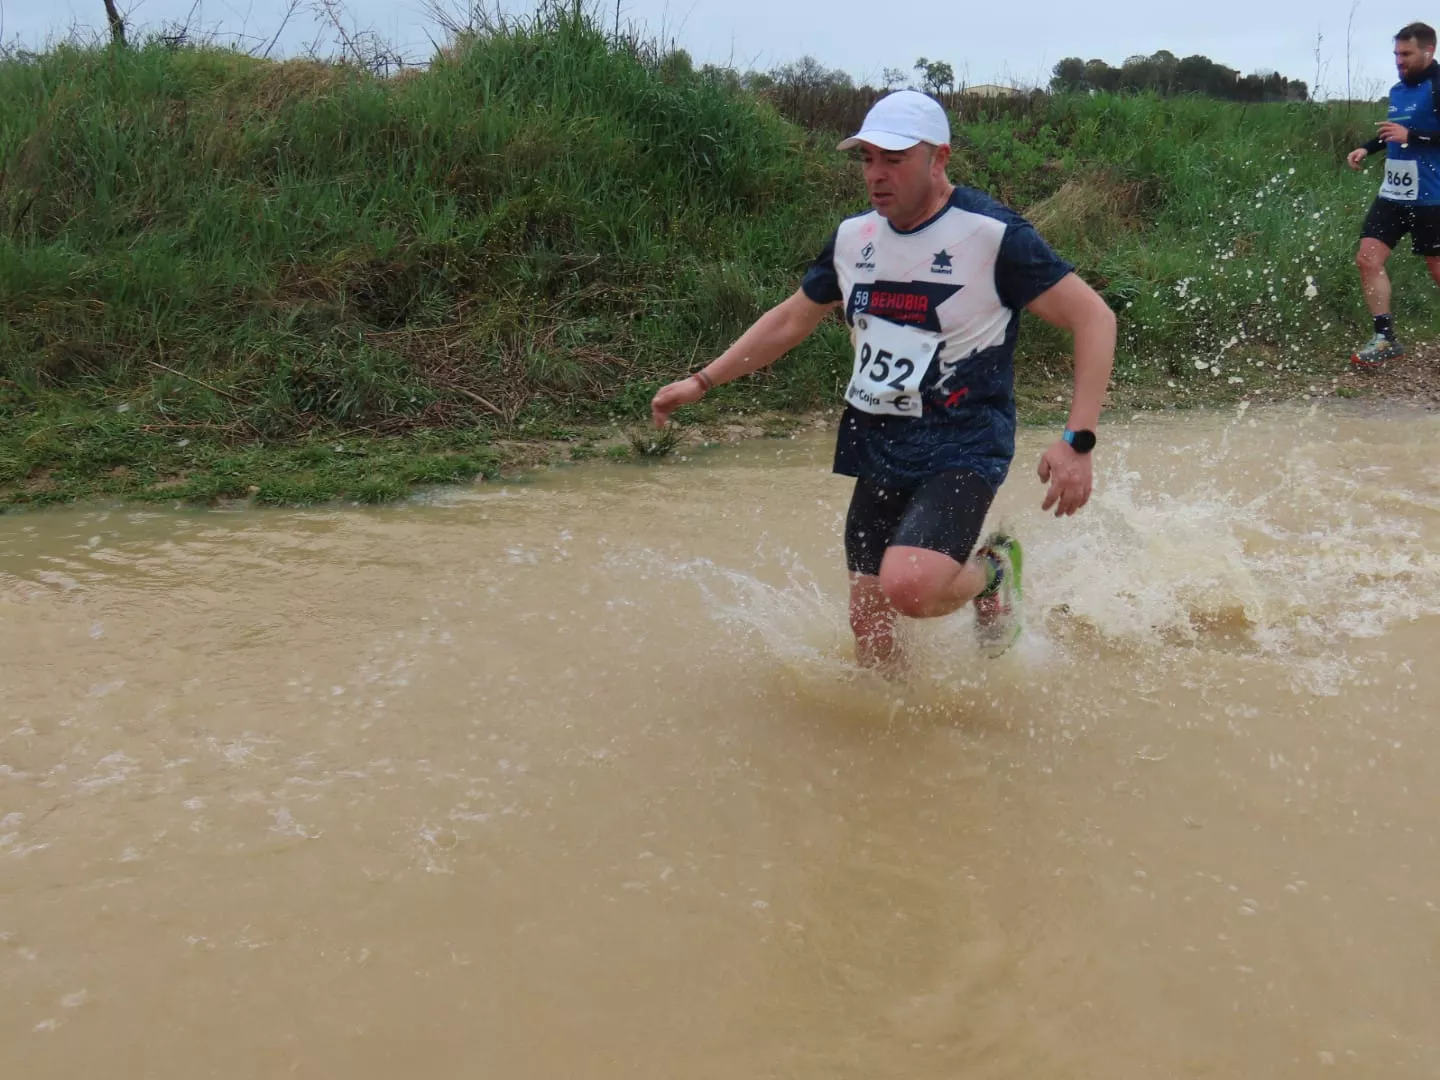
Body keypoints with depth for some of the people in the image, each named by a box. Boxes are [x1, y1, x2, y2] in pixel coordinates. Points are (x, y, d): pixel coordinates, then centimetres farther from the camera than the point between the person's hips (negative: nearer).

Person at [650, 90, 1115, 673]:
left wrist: (1077, 442, -20)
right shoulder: (853, 237, 7)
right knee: (868, 624, 6)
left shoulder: (993, 234, -12)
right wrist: (702, 381, 17)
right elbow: (789, 321, 20)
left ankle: (990, 570, 5)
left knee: (907, 587, -28)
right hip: (877, 447, 6)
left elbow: (1093, 318, -12)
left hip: (963, 447, -6)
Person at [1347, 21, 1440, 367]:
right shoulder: (1398, 90, 11)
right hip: (1393, 193, 7)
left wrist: (1411, 137, -26)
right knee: (1368, 260, -2)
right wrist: (1367, 148, 14)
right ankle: (1386, 338, 4)